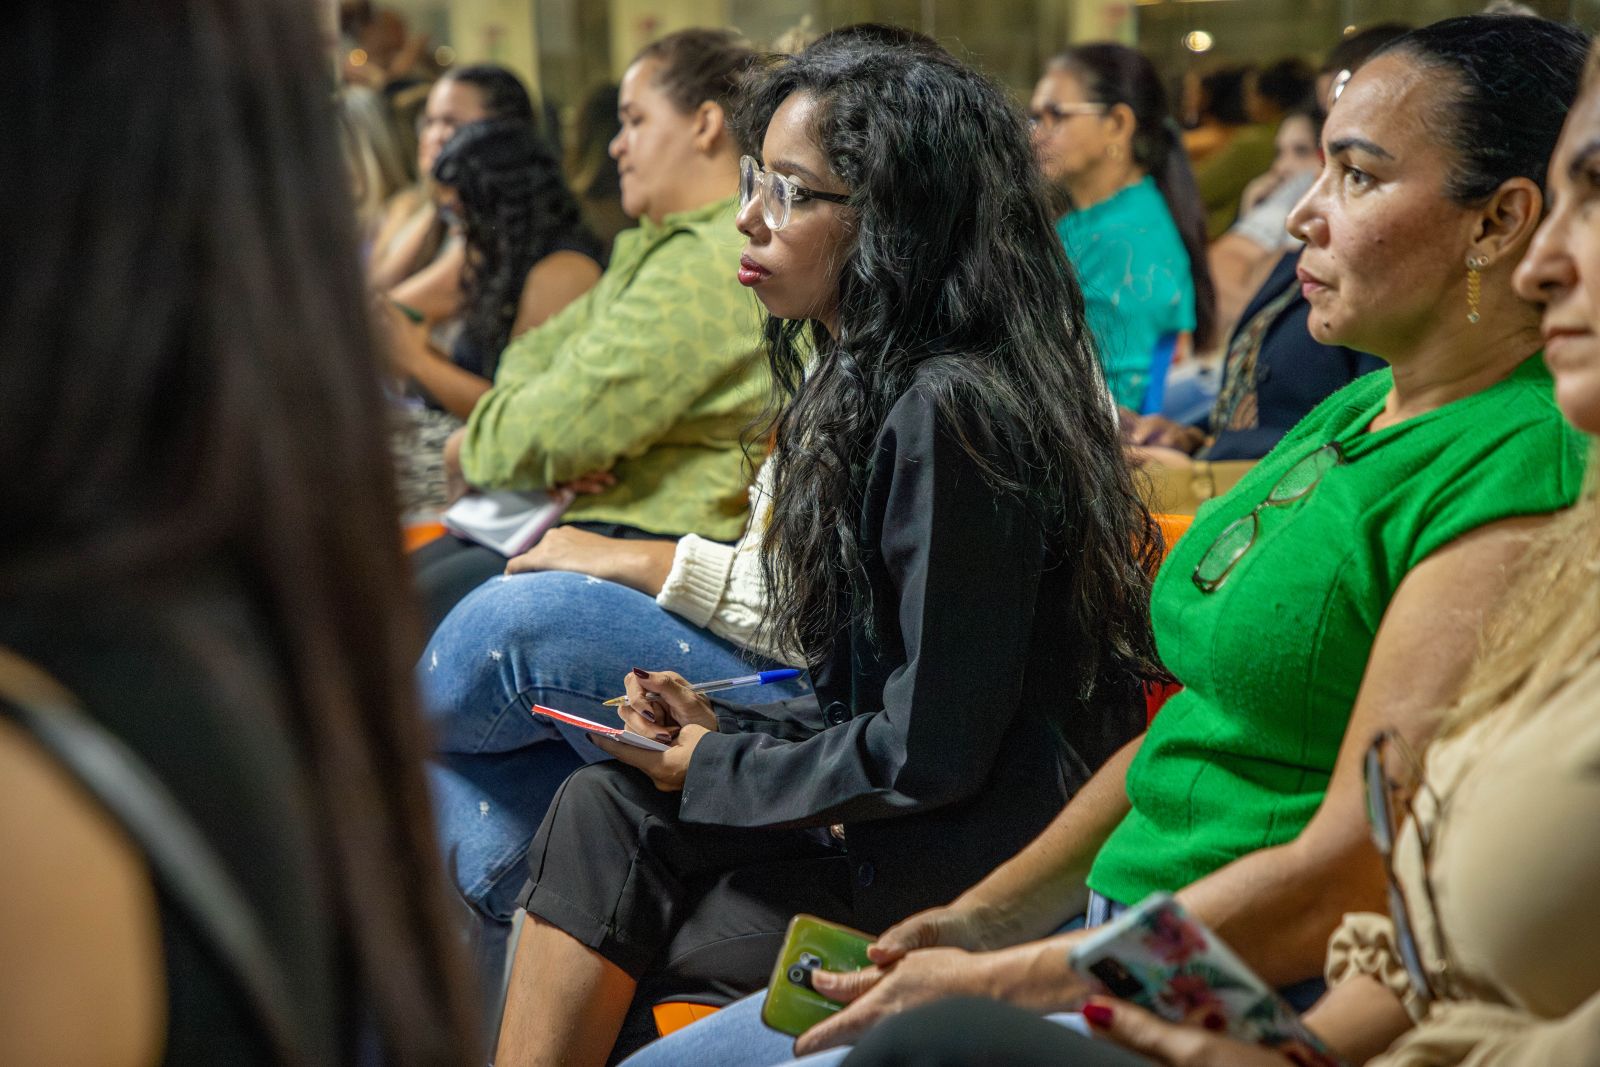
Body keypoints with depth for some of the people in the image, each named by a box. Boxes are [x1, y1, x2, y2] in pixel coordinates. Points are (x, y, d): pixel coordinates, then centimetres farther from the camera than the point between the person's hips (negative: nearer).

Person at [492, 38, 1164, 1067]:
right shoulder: (872, 381, 10)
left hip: (981, 862, -8)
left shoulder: (950, 412, -21)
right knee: (602, 810, -6)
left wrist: (710, 768, -7)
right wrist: (724, 724, 2)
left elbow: (928, 755, -20)